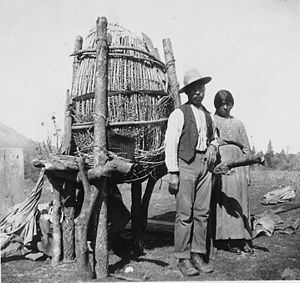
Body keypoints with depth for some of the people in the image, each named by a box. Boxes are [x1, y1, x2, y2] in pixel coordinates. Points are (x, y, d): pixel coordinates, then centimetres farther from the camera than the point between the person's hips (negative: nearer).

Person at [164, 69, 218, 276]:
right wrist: (173, 172, -12)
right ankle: (183, 258, 4)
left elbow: (213, 137, 31)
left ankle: (198, 255, 15)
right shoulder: (179, 114, -2)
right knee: (185, 214, -5)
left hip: (205, 165, 6)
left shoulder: (208, 115, 18)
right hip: (186, 164, -6)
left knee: (202, 212, 6)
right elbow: (171, 144, -6)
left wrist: (213, 146, 7)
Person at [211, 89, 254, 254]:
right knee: (224, 202, -7)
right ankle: (226, 240, -1)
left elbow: (246, 149, 16)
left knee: (240, 202, 3)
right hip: (218, 164, -4)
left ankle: (242, 240, 9)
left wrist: (247, 173, 10)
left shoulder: (238, 123, 18)